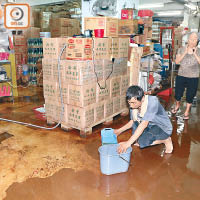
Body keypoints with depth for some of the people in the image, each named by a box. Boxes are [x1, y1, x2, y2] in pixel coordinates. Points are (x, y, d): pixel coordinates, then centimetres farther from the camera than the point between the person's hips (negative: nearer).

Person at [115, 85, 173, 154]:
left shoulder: (153, 101, -29)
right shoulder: (133, 105, -10)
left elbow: (144, 124, -38)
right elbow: (133, 122, 10)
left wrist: (128, 142, -43)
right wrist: (120, 130, -1)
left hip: (163, 128, -6)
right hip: (150, 127, 6)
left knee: (142, 142, -28)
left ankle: (166, 140, -6)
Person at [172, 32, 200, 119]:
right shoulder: (181, 49, 1)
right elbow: (177, 62, -9)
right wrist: (185, 53, -16)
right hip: (181, 76, 1)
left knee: (190, 96, 9)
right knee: (178, 94, 9)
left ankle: (187, 111, 30)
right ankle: (177, 105, 41)